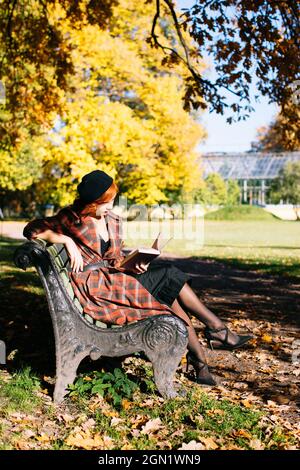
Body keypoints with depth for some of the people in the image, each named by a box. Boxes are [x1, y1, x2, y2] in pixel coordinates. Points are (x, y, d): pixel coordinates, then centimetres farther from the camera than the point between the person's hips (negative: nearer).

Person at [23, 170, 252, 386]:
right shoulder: (72, 218, -2)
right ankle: (217, 329, -9)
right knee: (167, 276, -20)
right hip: (90, 286, -7)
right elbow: (32, 229, -8)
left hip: (113, 278, 7)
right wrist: (67, 240, -20)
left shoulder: (114, 221, 15)